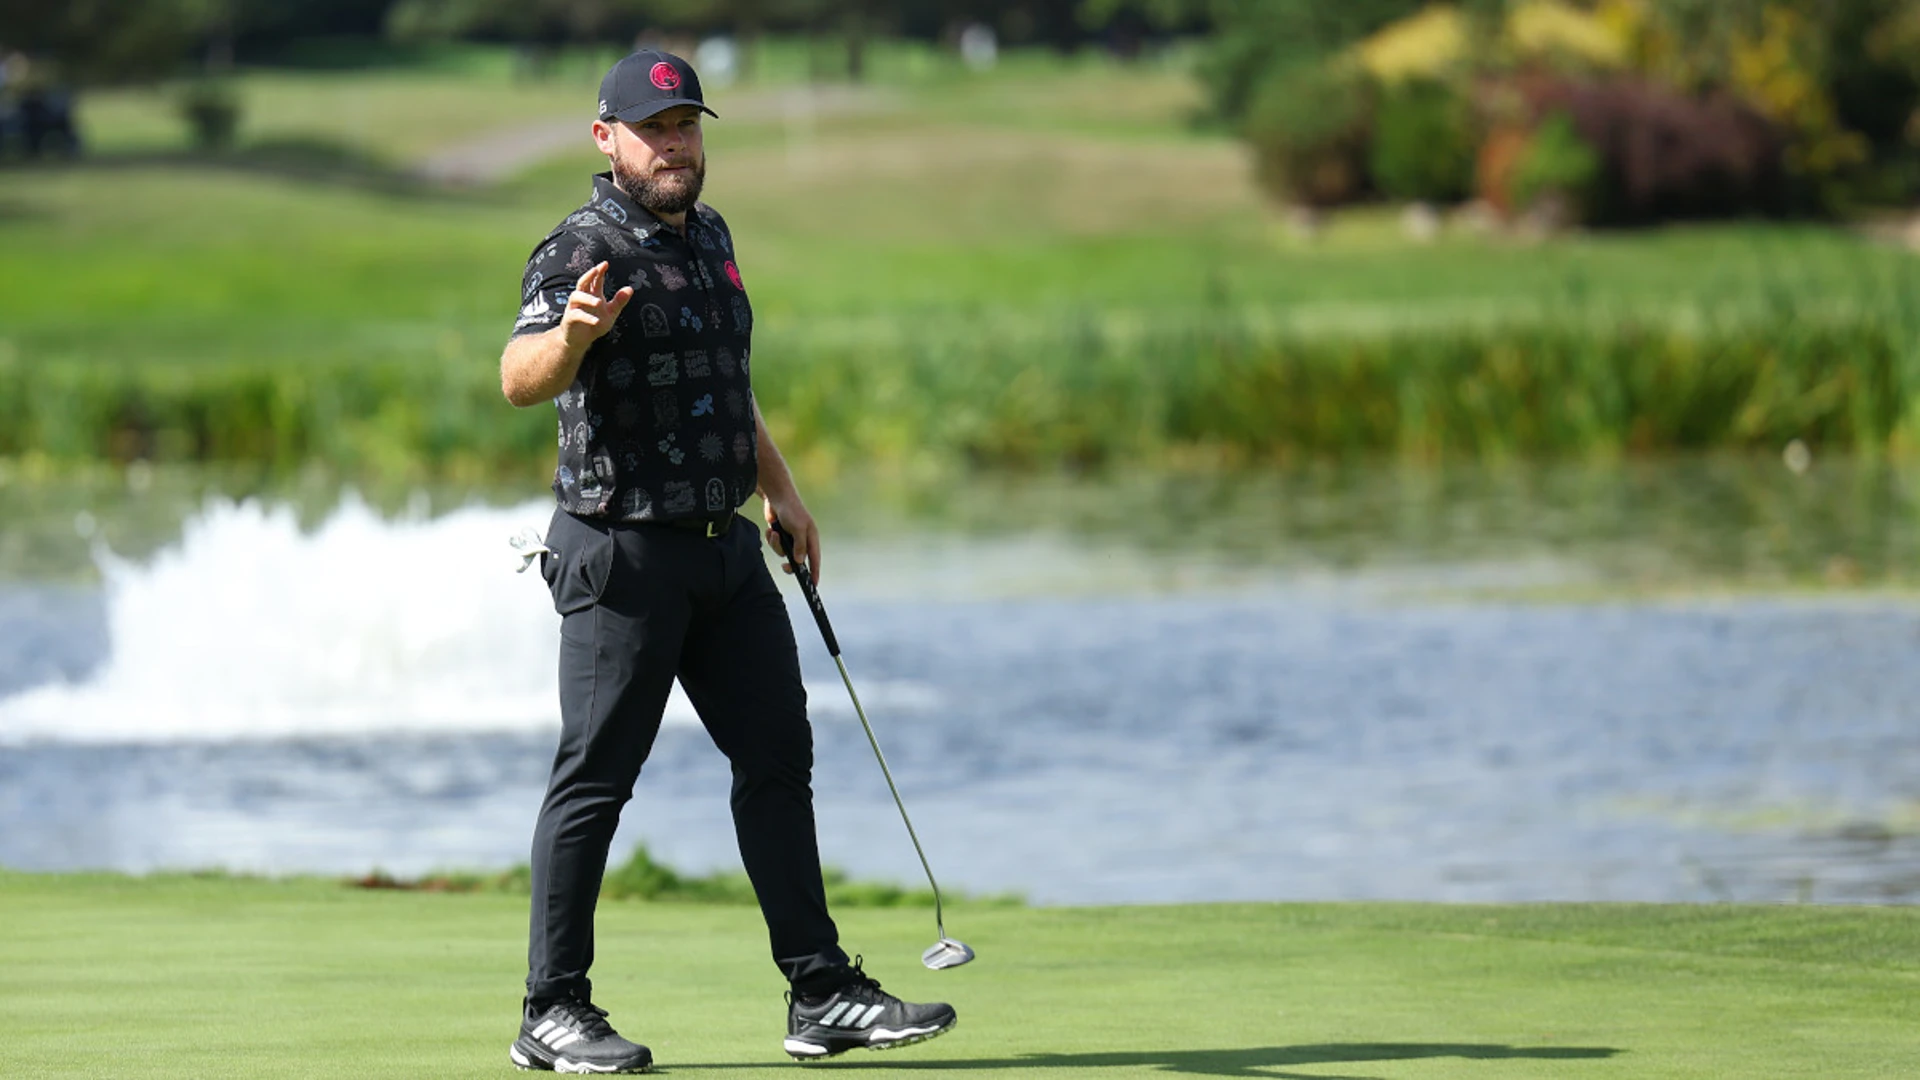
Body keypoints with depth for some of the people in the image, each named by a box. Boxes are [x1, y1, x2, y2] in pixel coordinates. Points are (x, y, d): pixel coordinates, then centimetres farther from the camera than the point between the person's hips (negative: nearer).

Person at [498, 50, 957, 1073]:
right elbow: (519, 380, -31)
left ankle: (820, 994, 13)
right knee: (594, 779, -5)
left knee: (778, 757, 8)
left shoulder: (708, 238, 13)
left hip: (725, 546, 8)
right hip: (624, 554, -8)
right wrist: (569, 334, -51)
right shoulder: (580, 252, -13)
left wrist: (779, 489, 26)